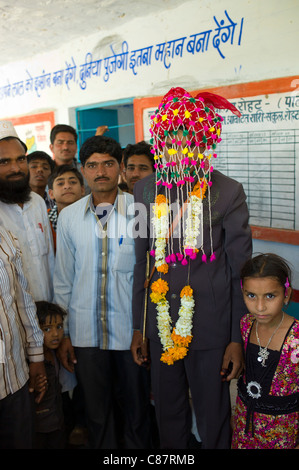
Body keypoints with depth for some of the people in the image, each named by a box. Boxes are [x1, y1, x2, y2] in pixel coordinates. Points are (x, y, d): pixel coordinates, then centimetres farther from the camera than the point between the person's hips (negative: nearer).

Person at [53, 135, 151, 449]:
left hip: (131, 328, -2)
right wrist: (63, 334, 7)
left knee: (135, 409, 15)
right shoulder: (68, 217, 3)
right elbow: (63, 280, 7)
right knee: (96, 411, 16)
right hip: (85, 331, 2)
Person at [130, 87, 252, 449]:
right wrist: (139, 327, 8)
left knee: (213, 418, 12)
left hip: (211, 326, -3)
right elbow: (142, 262, 8)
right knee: (168, 413, 19)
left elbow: (239, 269, -5)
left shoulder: (227, 192, -9)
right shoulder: (146, 190, 2)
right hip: (161, 324, 4)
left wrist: (237, 338, -6)